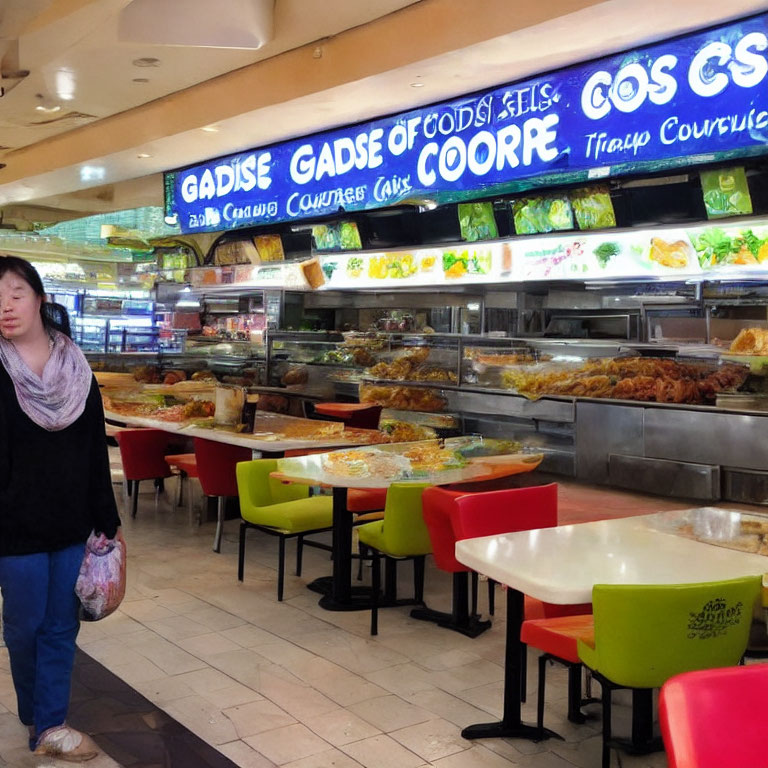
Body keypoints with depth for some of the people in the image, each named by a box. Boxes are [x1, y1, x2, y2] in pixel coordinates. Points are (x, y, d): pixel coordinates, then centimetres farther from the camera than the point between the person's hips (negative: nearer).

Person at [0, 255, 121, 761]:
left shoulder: (77, 368, 1)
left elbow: (96, 451, 4)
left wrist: (107, 520, 6)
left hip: (72, 523, 3)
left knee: (61, 626, 9)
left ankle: (50, 726, 22)